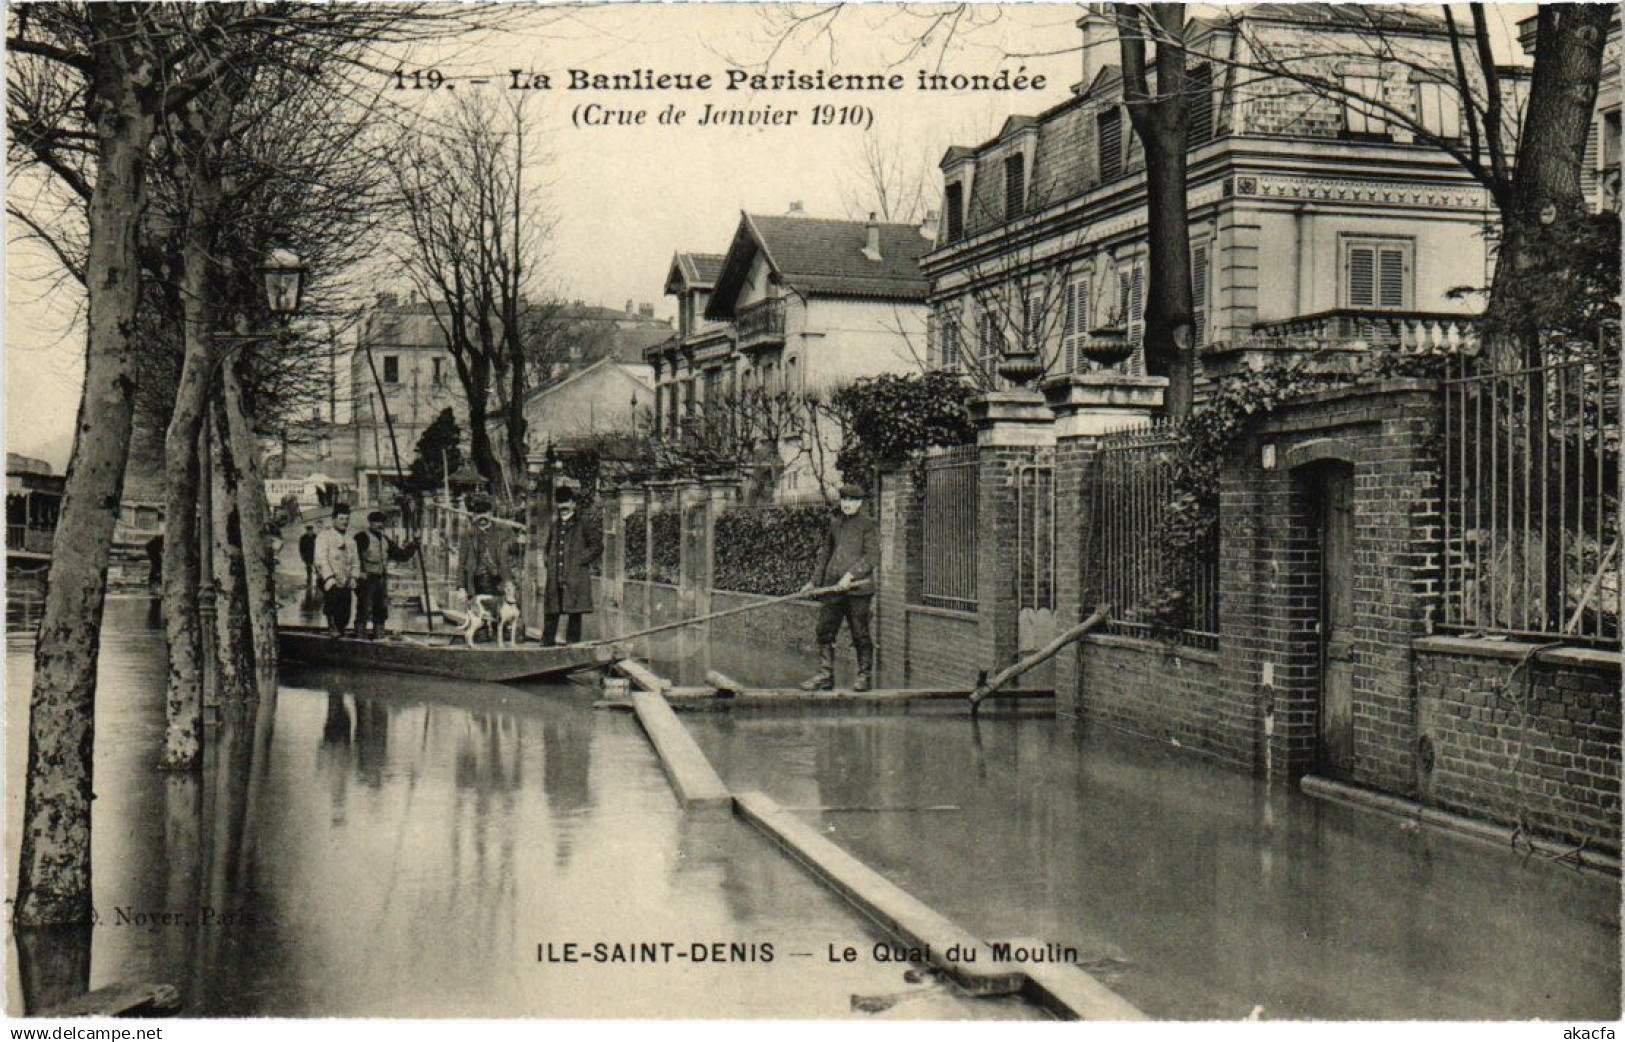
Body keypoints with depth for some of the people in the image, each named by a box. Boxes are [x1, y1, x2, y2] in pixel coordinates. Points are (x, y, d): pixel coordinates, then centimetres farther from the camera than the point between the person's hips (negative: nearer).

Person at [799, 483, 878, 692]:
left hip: (857, 587, -6)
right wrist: (814, 582, 19)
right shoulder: (835, 523, 16)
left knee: (860, 634, 0)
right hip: (832, 587, 6)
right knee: (825, 631, 2)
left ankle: (863, 676, 10)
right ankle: (825, 675, 9)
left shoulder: (867, 524, -1)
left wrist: (850, 575, -17)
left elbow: (872, 557, -8)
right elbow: (826, 554, 24)